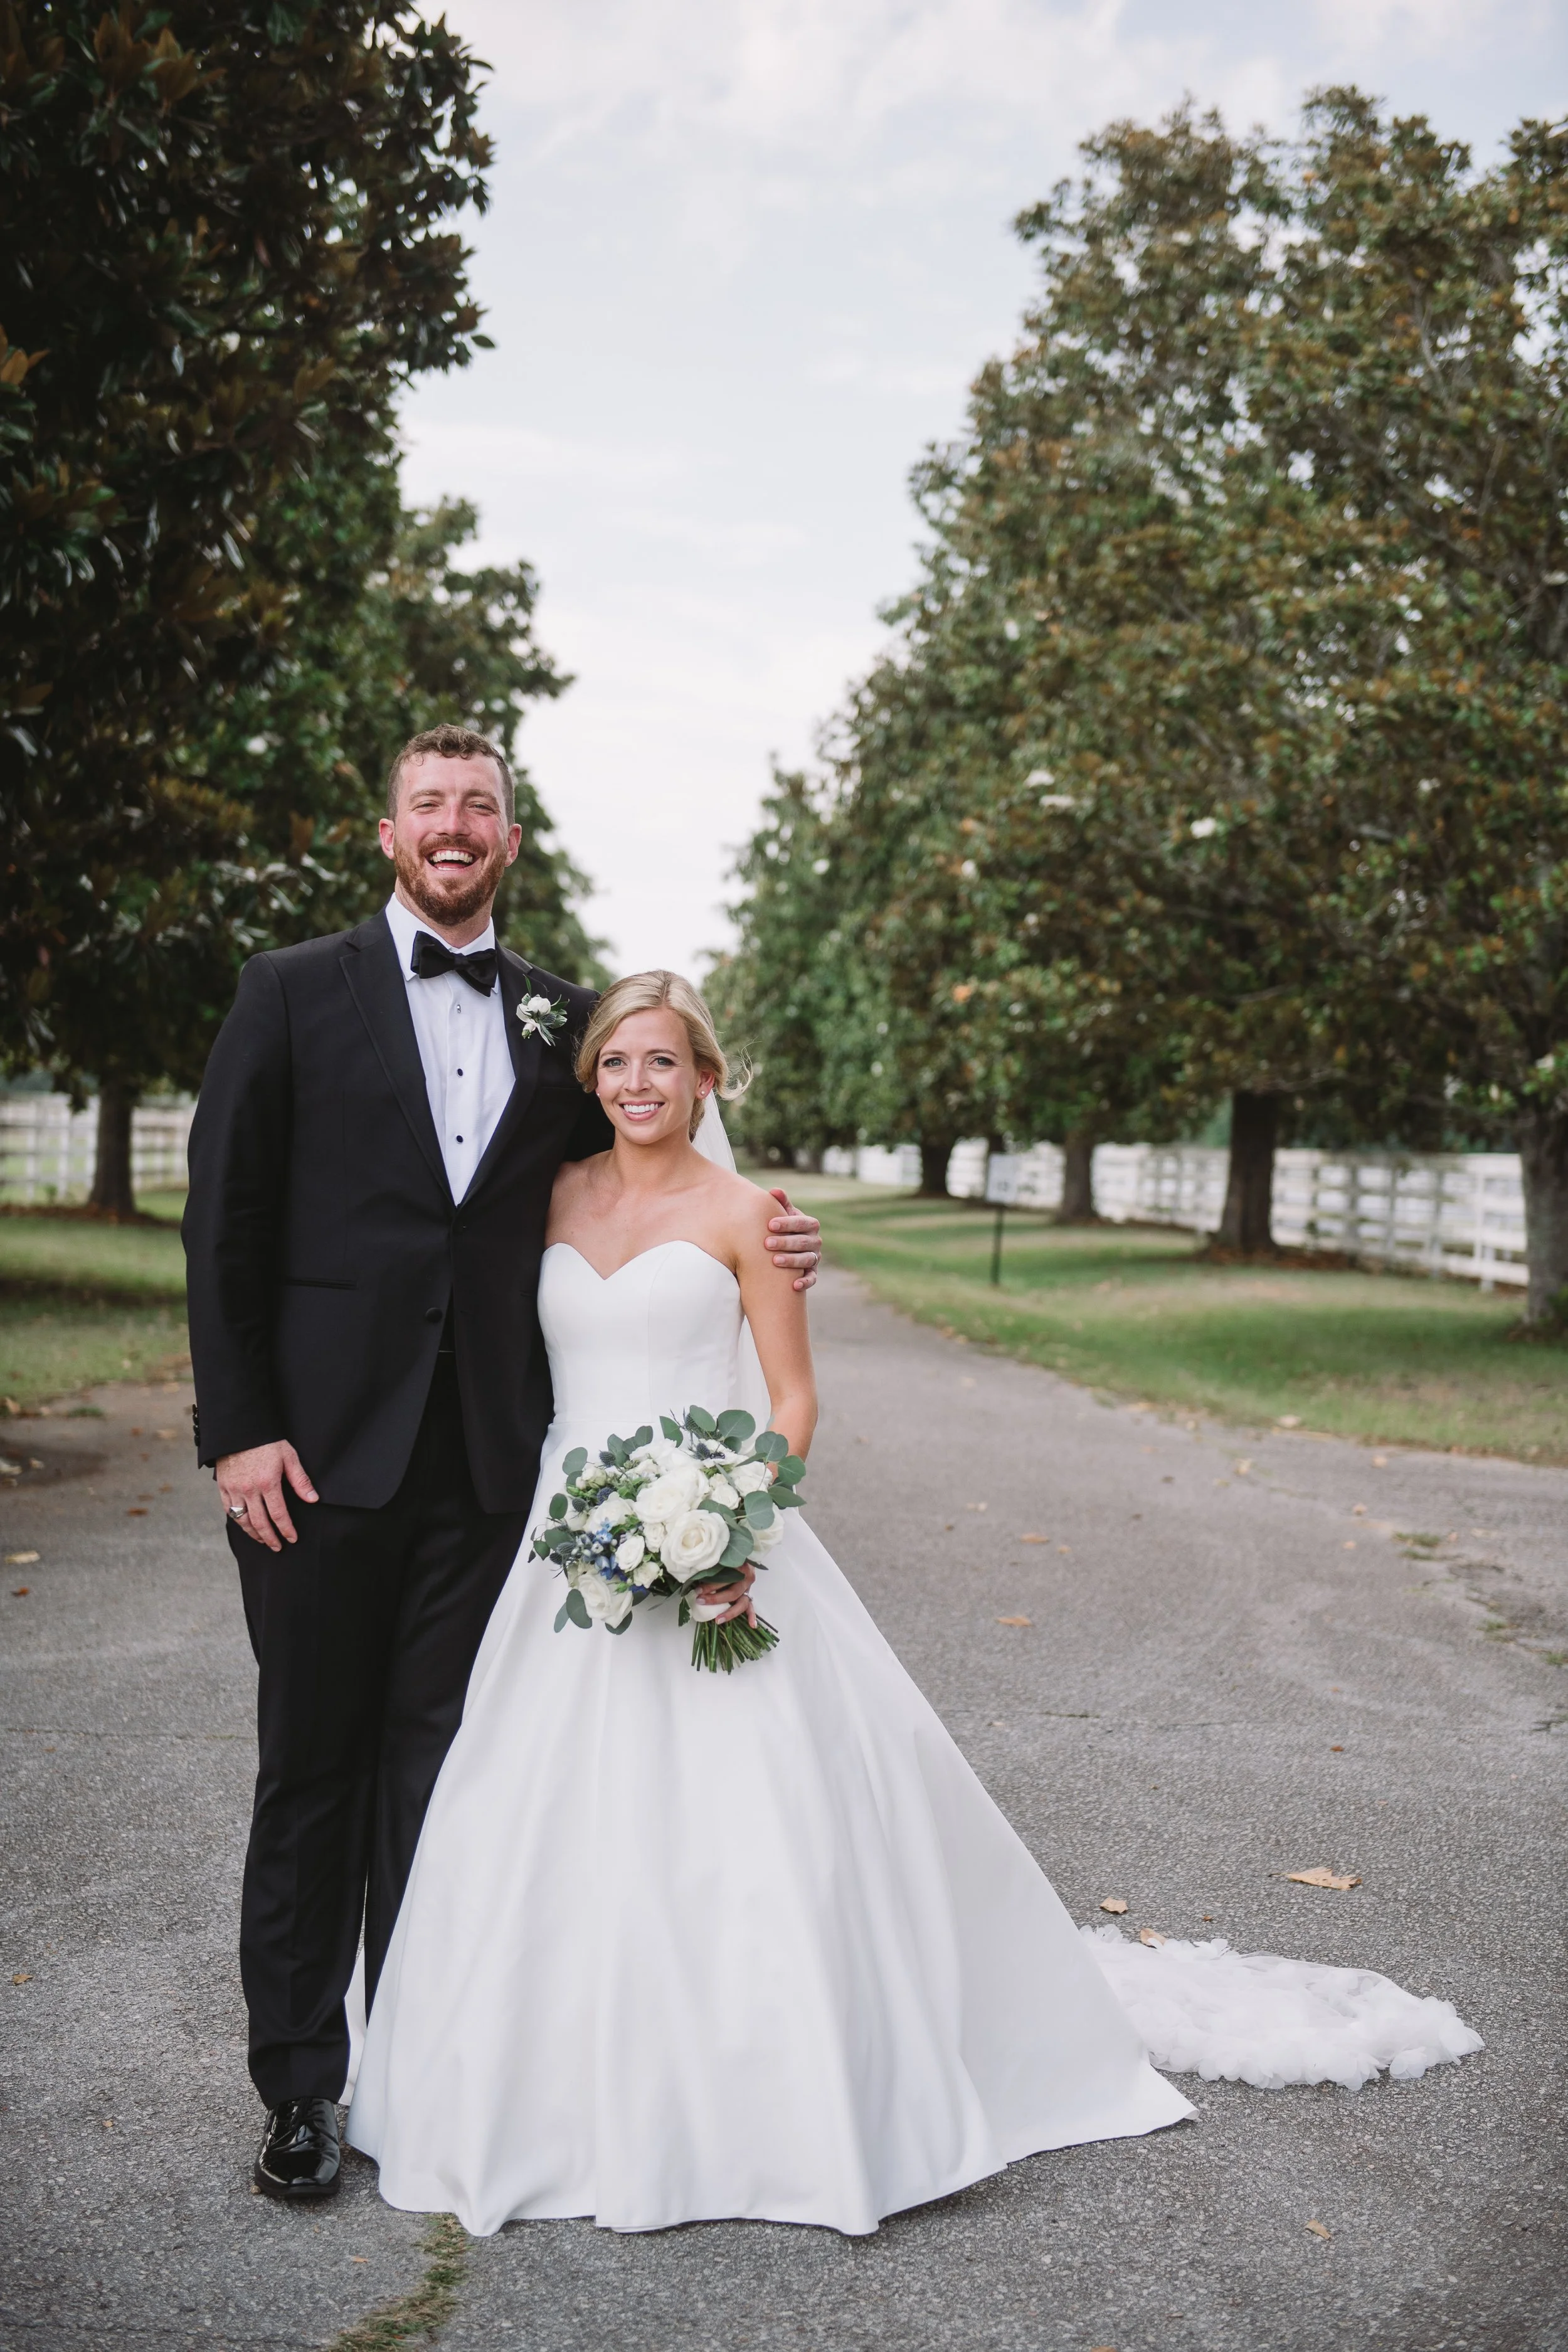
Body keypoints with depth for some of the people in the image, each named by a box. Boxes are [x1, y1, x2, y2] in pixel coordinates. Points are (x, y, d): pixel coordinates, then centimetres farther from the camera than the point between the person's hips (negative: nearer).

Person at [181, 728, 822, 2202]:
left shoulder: (560, 1019, 10)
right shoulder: (294, 992, 2)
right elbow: (224, 1220, -2)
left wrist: (757, 1250, 0)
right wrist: (236, 1429, -9)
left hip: (484, 1458, 2)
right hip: (320, 1449, -2)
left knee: (438, 1766, 12)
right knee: (311, 1767, 8)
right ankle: (301, 2083, 22)